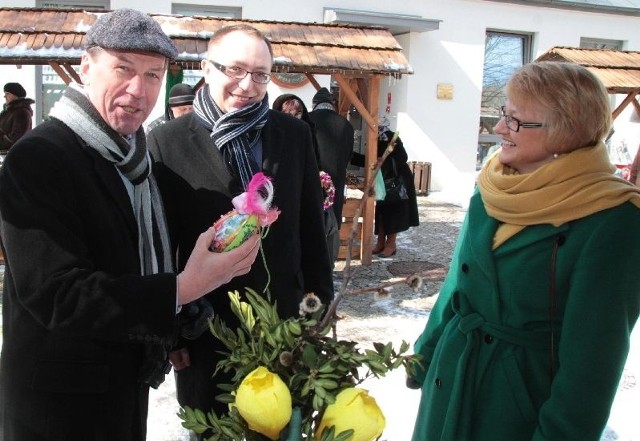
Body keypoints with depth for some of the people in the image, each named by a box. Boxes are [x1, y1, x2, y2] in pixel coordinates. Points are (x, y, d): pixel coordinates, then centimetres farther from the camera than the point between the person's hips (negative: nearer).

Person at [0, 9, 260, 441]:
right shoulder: (35, 158, -20)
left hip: (128, 381, 7)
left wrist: (167, 337, 5)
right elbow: (56, 293, -27)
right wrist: (182, 289, -32)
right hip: (62, 397, -7)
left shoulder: (135, 154, 5)